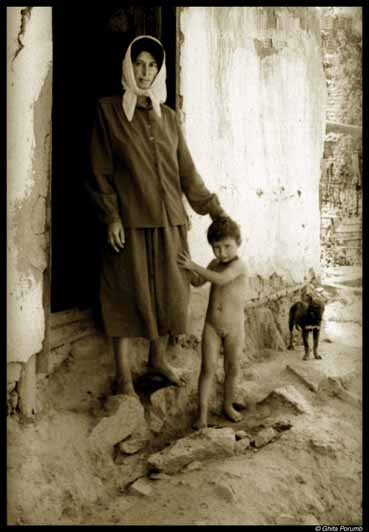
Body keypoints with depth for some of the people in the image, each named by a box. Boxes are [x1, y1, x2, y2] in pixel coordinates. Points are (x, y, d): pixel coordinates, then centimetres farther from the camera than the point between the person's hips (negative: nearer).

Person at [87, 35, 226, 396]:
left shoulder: (168, 117, 12)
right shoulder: (108, 110, 0)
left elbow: (187, 171, 12)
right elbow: (100, 170, -3)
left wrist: (214, 210, 8)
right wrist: (111, 216, -12)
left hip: (169, 221, 5)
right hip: (130, 221, -4)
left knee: (169, 292, 9)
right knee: (128, 295, 0)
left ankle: (158, 357, 29)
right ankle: (123, 376, 10)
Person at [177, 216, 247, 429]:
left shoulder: (239, 264, -16)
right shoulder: (215, 264, 5)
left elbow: (220, 279, -32)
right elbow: (197, 282, 12)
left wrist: (194, 266, -27)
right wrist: (188, 269, -7)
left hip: (234, 328, -4)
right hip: (212, 326, 4)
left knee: (232, 369, 10)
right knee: (208, 368, -2)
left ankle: (228, 405, 29)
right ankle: (203, 412, 0)